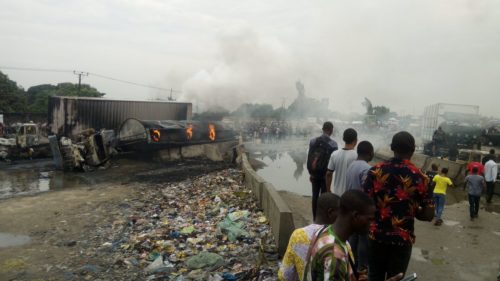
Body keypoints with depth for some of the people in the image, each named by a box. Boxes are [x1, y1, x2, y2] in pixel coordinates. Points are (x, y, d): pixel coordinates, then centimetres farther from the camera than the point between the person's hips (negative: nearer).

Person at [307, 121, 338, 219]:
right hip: (325, 175, -3)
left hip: (314, 174, 3)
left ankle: (315, 218, 19)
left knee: (315, 196, 11)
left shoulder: (313, 141, 1)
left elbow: (309, 158, 2)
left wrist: (310, 173, 11)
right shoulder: (333, 144, -10)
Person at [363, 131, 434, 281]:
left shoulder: (376, 171, -7)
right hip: (403, 239, -1)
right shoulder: (419, 177, -9)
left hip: (376, 235, 1)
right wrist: (412, 211, 12)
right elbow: (428, 215, -6)